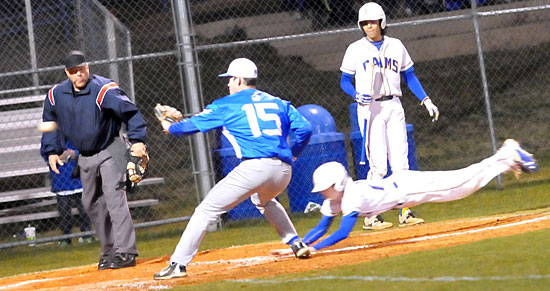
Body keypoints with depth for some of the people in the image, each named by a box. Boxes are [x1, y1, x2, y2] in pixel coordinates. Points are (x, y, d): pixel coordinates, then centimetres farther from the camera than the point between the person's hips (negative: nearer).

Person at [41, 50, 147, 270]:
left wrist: (137, 140, -37)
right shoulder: (56, 95, -3)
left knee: (114, 197, -18)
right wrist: (51, 151, 7)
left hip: (110, 151, -7)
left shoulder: (103, 90, -22)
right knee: (92, 203, 11)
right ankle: (109, 251, 22)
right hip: (85, 156, 7)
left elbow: (130, 112, -26)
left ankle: (125, 252, -23)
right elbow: (49, 123, 13)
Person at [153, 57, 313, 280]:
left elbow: (193, 125, 17)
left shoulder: (226, 105, 12)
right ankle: (296, 244, 28)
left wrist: (170, 128, 37)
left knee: (207, 210, 0)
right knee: (263, 200, 39)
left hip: (254, 167, -6)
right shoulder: (279, 103, 23)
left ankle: (178, 263, -9)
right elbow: (304, 129, 16)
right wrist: (293, 153, 32)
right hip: (284, 172, 6)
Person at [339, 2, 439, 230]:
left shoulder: (396, 46, 9)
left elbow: (409, 76, 15)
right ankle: (370, 216, -4)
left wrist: (427, 101, 7)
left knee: (401, 163, 0)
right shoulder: (356, 49, 1)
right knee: (378, 165, -10)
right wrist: (357, 95, -16)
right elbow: (345, 81, 4)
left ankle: (405, 213, 6)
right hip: (369, 108, -3)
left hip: (393, 107, 3)